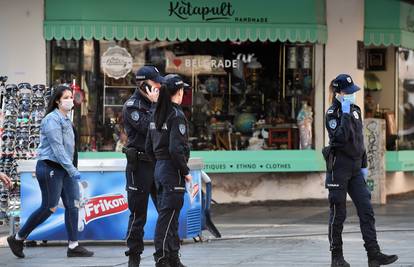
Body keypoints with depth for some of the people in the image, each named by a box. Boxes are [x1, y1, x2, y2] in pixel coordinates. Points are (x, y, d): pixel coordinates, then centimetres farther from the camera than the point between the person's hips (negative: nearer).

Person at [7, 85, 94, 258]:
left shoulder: (66, 119, 16)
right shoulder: (52, 119, -13)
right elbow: (57, 148, -20)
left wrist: (72, 168, 13)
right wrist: (72, 170, -24)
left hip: (64, 168, 9)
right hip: (50, 167, -9)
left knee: (72, 205, 1)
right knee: (49, 208, -5)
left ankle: (73, 246, 3)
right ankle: (17, 239, 8)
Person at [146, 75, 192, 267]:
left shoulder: (156, 115, 11)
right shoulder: (177, 115, -14)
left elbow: (149, 148, 13)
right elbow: (176, 148, -21)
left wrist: (159, 163, 17)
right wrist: (185, 171, -12)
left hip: (159, 168, 8)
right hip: (172, 171, -8)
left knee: (169, 215, 14)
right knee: (168, 214, -5)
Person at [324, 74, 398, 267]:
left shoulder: (355, 110, 12)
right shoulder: (332, 113, -10)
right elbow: (340, 138, -26)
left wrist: (364, 165, 19)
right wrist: (345, 114, -22)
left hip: (355, 169, 7)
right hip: (338, 169, -7)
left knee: (366, 211, -2)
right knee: (338, 213, 0)